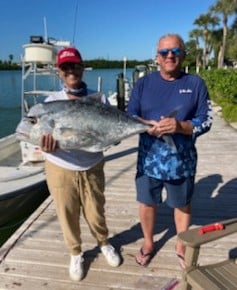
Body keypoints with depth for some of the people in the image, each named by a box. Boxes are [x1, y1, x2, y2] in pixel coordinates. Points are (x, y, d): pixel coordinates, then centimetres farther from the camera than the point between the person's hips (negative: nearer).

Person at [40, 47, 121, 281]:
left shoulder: (99, 99, -3)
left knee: (95, 212, 14)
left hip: (92, 168, 1)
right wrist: (46, 147, -33)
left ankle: (104, 243, 45)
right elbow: (43, 135, -9)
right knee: (68, 215, 13)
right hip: (61, 169, 0)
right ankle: (75, 254, 39)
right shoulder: (51, 102, -6)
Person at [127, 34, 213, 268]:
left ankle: (181, 246, 41)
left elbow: (205, 121, -8)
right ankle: (148, 243, 41)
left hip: (182, 160, -1)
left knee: (183, 204, 16)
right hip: (149, 159, 1)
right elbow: (129, 118, -2)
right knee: (147, 203, 15)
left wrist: (180, 126, -27)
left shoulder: (196, 84, -4)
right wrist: (148, 126, -23)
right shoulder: (143, 83, 0)